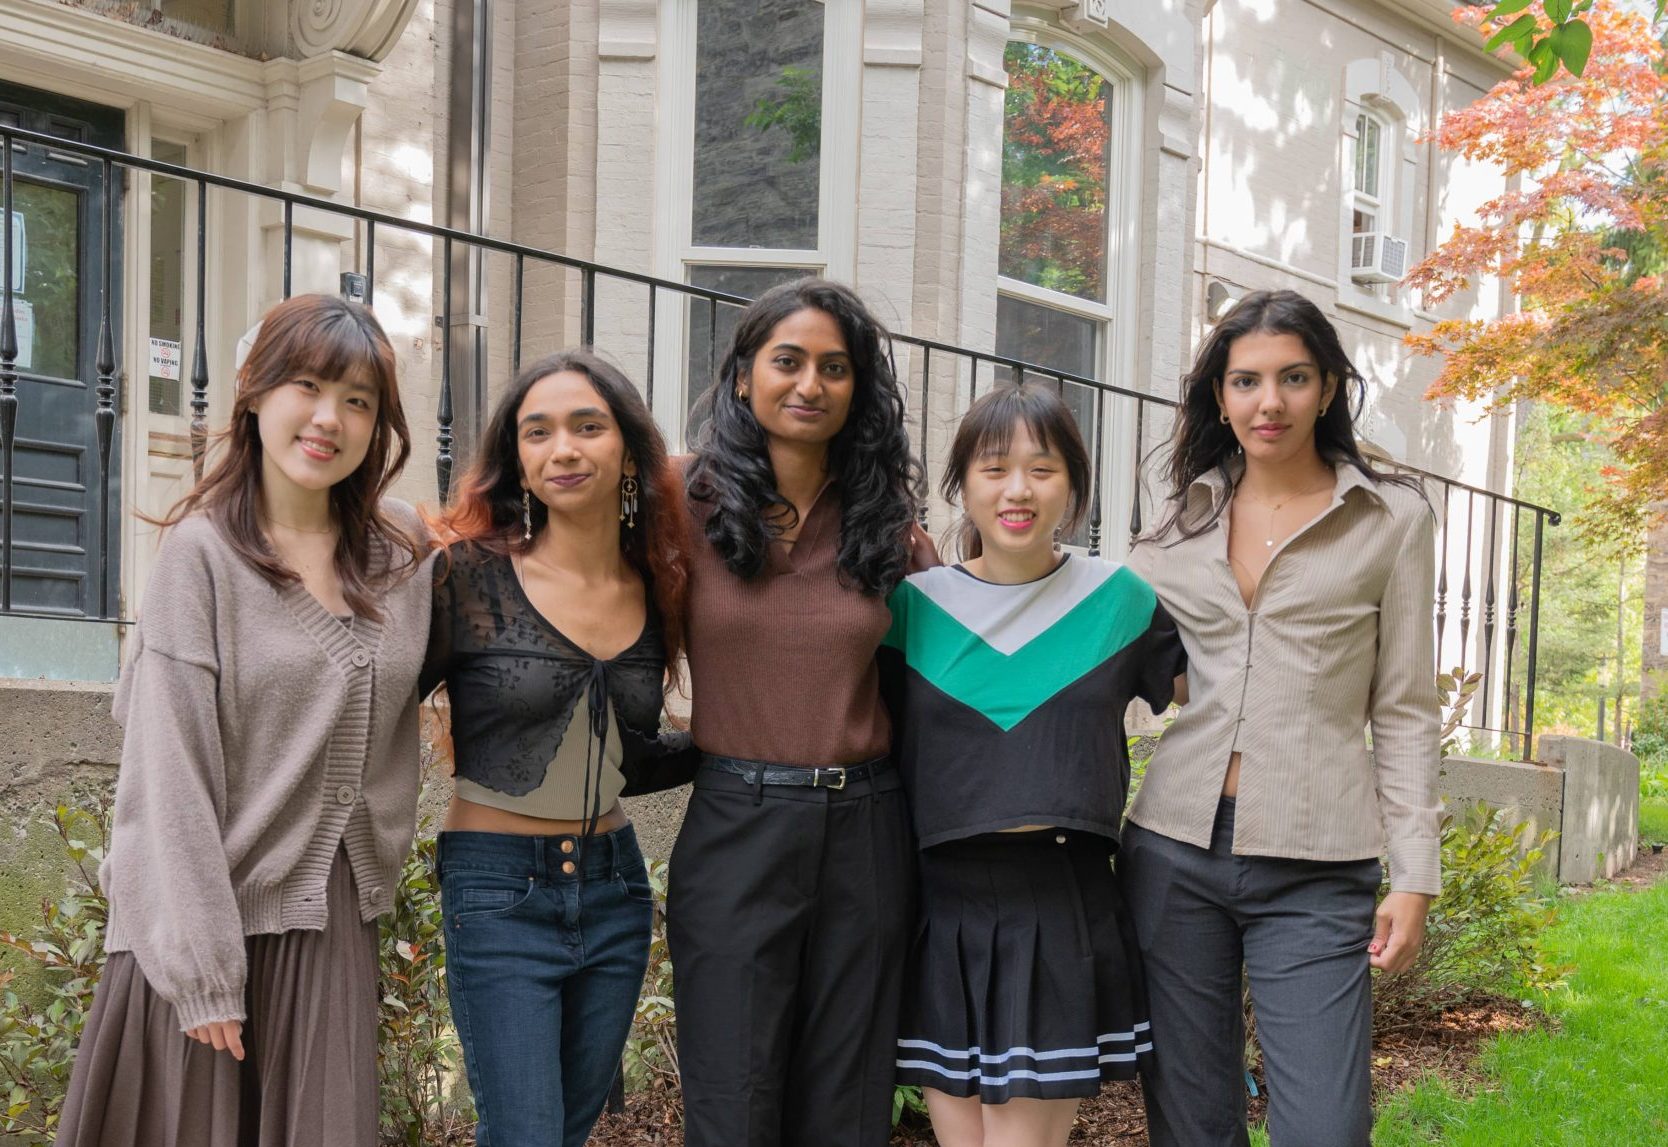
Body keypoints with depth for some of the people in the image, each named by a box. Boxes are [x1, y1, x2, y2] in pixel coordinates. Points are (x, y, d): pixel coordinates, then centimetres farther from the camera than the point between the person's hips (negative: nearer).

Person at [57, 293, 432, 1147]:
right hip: (208, 917, -4)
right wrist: (202, 970, -15)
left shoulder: (402, 553, 5)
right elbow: (172, 772, -12)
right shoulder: (204, 551, -9)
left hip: (331, 920, 4)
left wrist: (376, 874, 6)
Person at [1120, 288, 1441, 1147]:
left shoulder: (1391, 519, 2)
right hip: (1175, 848, 3)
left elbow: (1404, 711, 2)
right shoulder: (1182, 519, 10)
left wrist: (1414, 876, -3)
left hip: (1315, 869, -3)